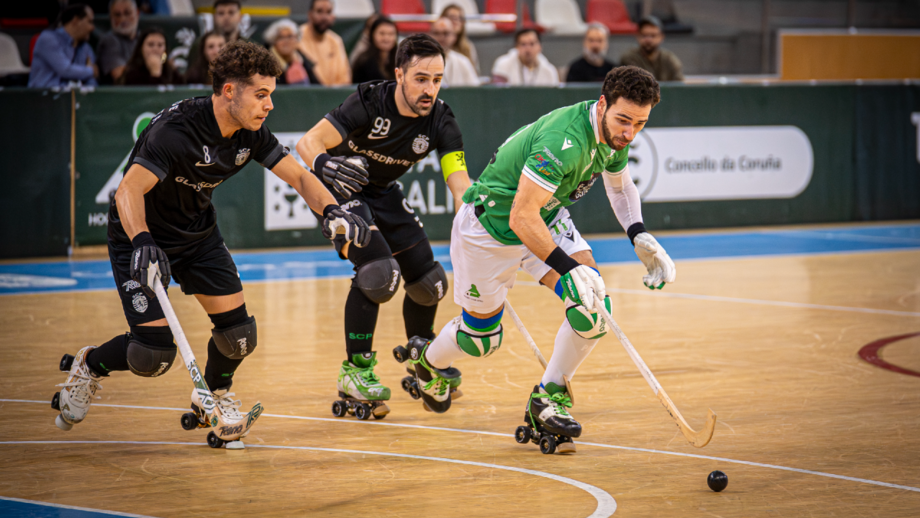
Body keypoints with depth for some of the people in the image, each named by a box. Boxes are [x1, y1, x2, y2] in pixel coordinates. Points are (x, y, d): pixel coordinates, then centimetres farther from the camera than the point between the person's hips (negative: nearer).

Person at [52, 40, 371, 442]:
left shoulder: (251, 133, -11)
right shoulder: (176, 129, -32)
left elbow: (298, 176, -4)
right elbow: (129, 190, -39)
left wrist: (331, 210, -24)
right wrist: (142, 243, -56)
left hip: (198, 231, 6)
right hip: (141, 235, -6)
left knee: (237, 331, -3)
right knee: (153, 354, -15)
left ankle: (214, 395, 29)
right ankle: (90, 365, 18)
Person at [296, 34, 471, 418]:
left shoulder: (440, 120, -17)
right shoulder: (370, 102, -29)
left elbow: (460, 183, -24)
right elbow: (307, 143, -33)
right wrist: (325, 163, -56)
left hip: (383, 192, 6)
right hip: (339, 188, -6)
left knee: (429, 281, 6)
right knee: (378, 269, -26)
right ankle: (355, 371, -13)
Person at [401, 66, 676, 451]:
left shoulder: (614, 134, -11)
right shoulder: (565, 140, -38)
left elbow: (620, 184, 12)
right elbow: (521, 218, -40)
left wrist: (640, 236, -3)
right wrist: (568, 268, -45)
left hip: (547, 217, 7)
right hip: (490, 227, -7)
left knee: (593, 304, -15)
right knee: (481, 339, 9)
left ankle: (549, 397, 3)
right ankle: (427, 360, 44)